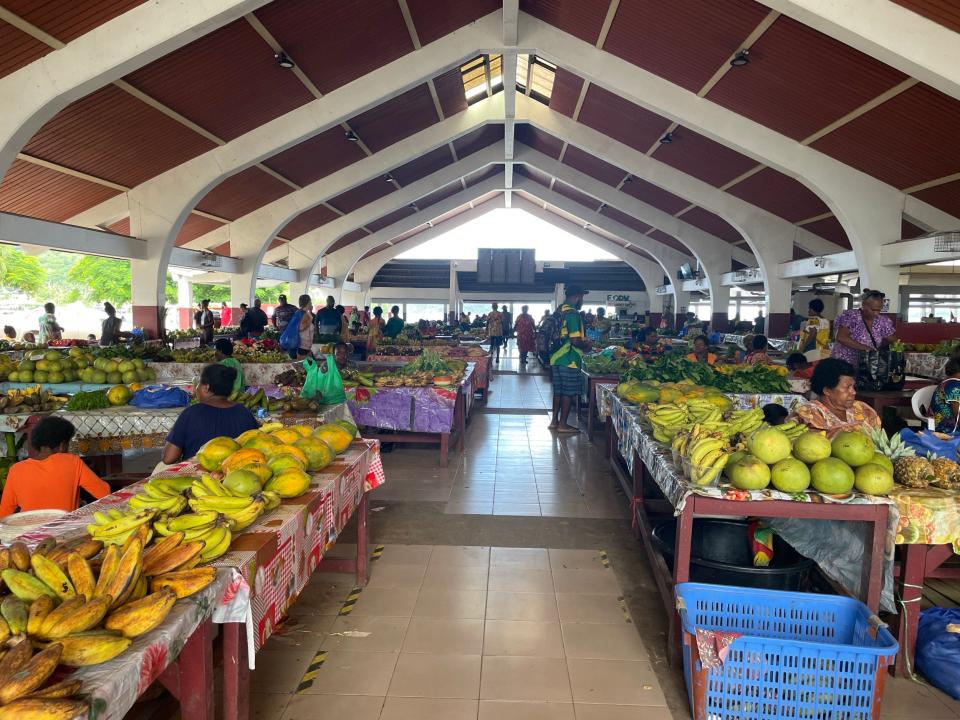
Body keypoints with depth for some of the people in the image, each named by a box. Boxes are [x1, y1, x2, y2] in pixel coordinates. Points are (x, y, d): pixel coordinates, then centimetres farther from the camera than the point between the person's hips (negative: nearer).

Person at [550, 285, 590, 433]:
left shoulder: (560, 311, 11)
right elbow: (575, 340, -21)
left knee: (558, 391, 15)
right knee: (569, 393, 0)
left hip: (556, 358, 9)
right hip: (569, 360, -8)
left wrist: (583, 340, 23)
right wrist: (586, 345, -2)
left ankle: (555, 421, 21)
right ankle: (562, 424, 6)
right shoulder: (573, 313, -16)